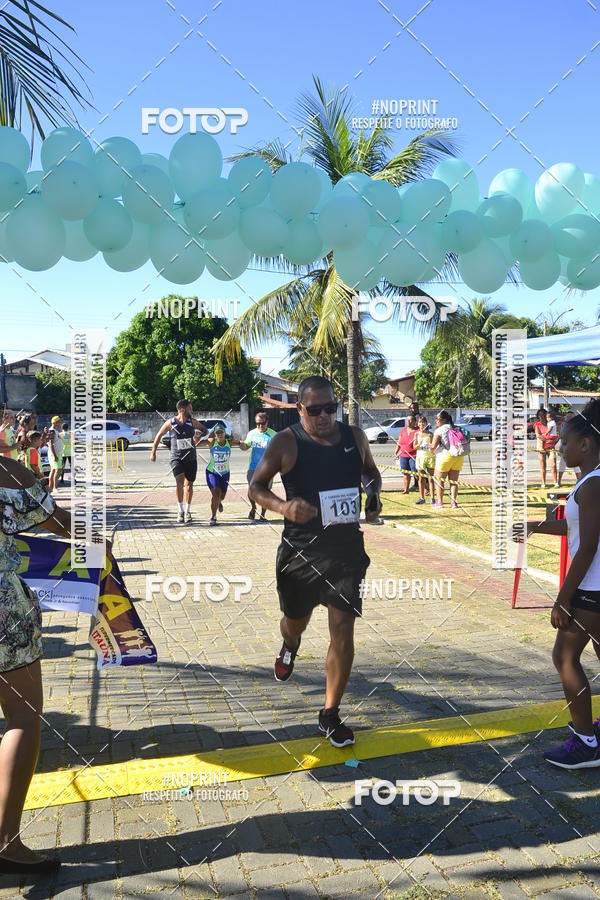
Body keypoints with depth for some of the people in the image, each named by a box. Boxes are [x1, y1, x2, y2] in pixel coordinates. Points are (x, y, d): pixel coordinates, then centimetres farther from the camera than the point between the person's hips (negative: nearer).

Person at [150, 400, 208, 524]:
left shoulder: (192, 422, 0)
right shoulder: (170, 423, -6)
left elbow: (205, 430, 15)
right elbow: (159, 435, 7)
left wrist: (199, 435, -6)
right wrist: (153, 452, 9)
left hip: (190, 457, 3)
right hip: (176, 457, -3)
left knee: (189, 484, 9)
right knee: (180, 482, -20)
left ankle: (187, 511, 24)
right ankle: (180, 510, -5)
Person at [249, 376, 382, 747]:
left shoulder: (355, 436, 2)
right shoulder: (286, 443, -9)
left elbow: (370, 471, 20)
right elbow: (256, 486, -5)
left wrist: (374, 494, -2)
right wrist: (283, 506, -25)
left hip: (347, 547, 2)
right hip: (300, 550, -1)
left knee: (343, 629, -3)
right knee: (295, 622, 16)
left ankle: (330, 716, 13)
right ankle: (290, 647, 57)